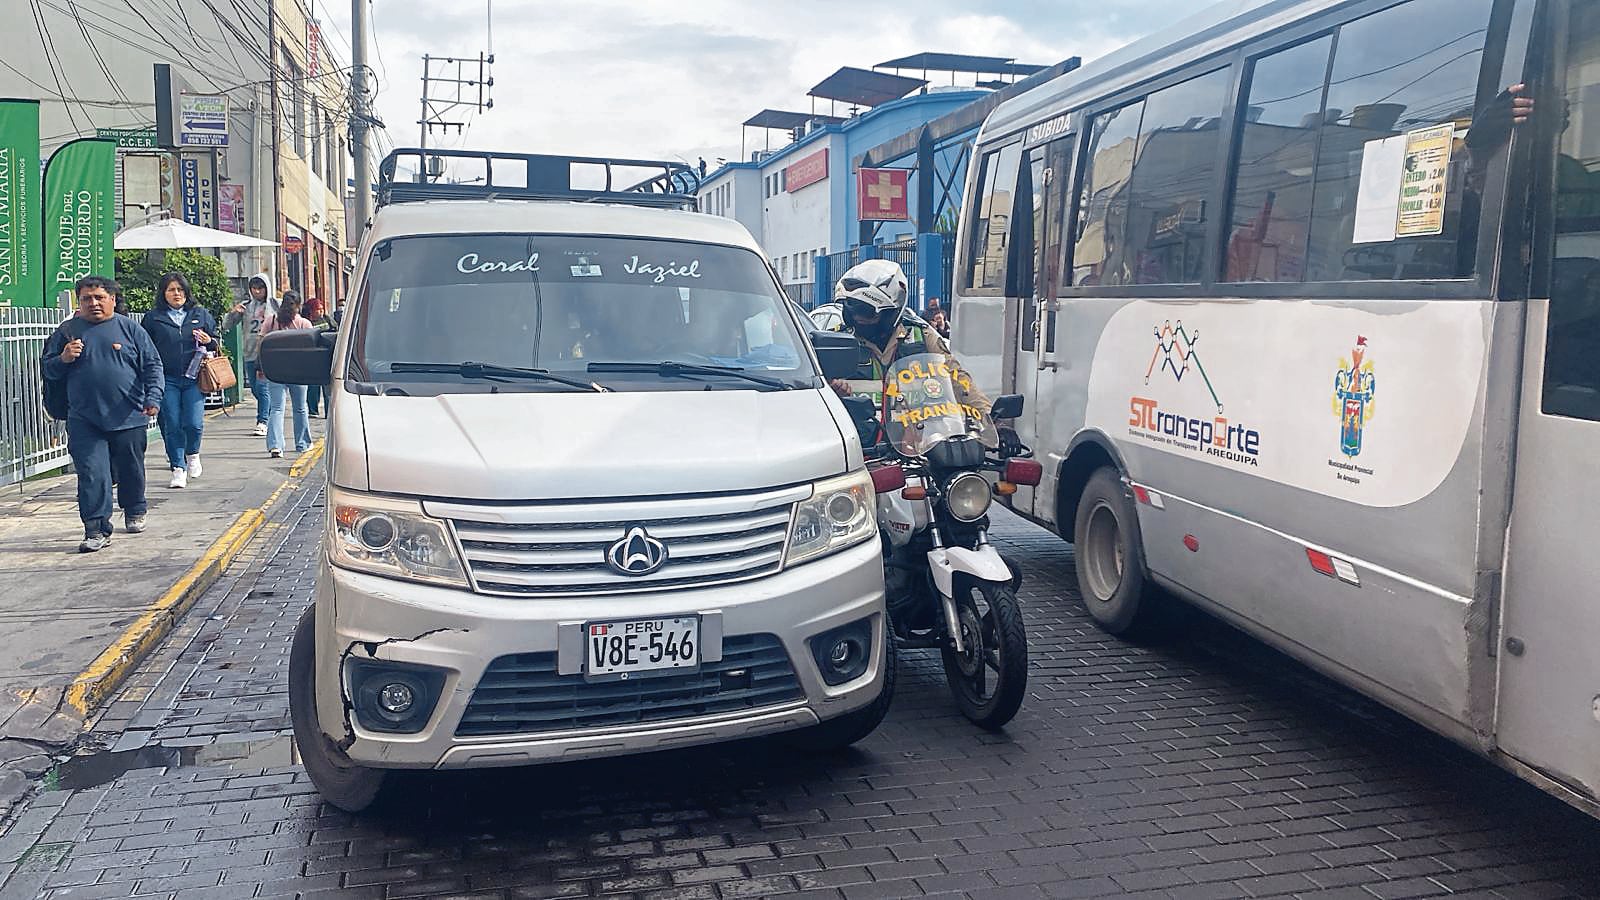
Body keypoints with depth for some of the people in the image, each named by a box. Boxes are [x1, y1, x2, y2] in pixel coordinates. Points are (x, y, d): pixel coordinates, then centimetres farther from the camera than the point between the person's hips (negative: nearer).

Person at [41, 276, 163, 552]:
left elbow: (152, 365, 3)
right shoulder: (67, 331, 8)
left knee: (131, 470, 13)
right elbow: (47, 368, 14)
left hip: (128, 418, 0)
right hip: (84, 420, 0)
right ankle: (97, 530, -6)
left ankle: (135, 513, 35)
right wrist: (63, 359, -8)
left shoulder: (129, 328, 4)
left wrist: (153, 396, -10)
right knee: (92, 475, -8)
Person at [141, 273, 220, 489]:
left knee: (193, 423, -8)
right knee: (172, 426, 0)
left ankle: (192, 454, 23)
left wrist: (208, 341, -4)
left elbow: (216, 342, 19)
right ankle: (178, 468, 10)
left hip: (193, 378, 0)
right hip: (167, 380, 0)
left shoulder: (202, 314, 11)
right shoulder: (152, 318, 7)